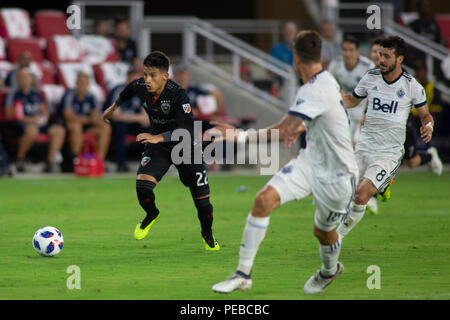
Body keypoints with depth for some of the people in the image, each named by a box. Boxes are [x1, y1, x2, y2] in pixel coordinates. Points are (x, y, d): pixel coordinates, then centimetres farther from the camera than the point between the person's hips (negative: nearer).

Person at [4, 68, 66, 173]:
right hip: (22, 125, -7)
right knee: (32, 130, -40)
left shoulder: (36, 94, 20)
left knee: (59, 130, -14)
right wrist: (28, 119, -14)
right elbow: (9, 114, -8)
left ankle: (50, 161, -19)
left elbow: (44, 110, 25)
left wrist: (44, 117, -1)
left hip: (39, 123, 7)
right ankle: (20, 159, -21)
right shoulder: (14, 95, 1)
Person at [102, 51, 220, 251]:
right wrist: (114, 107, 26)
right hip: (157, 146, 3)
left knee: (201, 199, 2)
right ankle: (151, 215, 12)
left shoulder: (177, 94, -31)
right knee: (142, 185, -22)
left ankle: (208, 235, 32)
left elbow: (187, 129, -38)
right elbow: (130, 89, 12)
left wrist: (158, 138, -48)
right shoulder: (141, 86, -15)